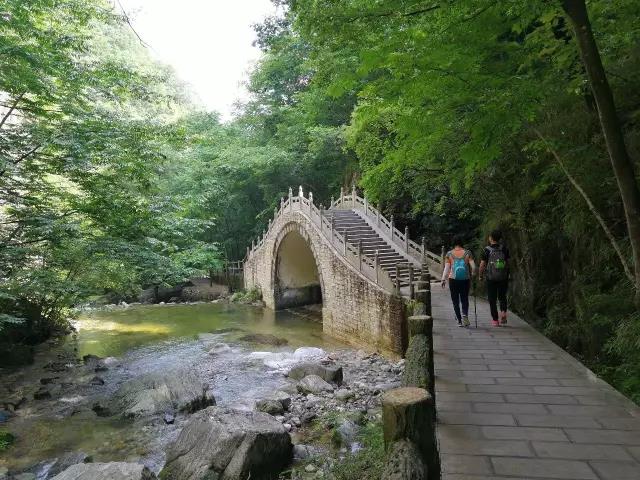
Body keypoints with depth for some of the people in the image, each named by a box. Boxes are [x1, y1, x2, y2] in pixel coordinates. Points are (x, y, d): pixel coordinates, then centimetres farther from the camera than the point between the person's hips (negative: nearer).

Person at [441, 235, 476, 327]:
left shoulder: (449, 254, 0)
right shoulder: (467, 253, 1)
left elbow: (446, 268, -5)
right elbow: (473, 267, -2)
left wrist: (443, 279, -4)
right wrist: (472, 275, 15)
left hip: (453, 279, -1)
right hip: (465, 279, 1)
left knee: (455, 300, 8)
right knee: (465, 298, 11)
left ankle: (459, 320, 7)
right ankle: (465, 314, -14)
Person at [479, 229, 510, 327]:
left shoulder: (486, 250, -7)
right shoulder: (504, 249, 0)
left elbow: (482, 265, -7)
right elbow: (508, 263, 3)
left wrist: (480, 275, 6)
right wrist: (507, 274, 16)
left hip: (491, 278, -2)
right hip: (503, 277, 2)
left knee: (492, 299, 7)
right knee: (502, 296, 20)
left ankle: (495, 320, 9)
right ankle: (503, 312, -3)